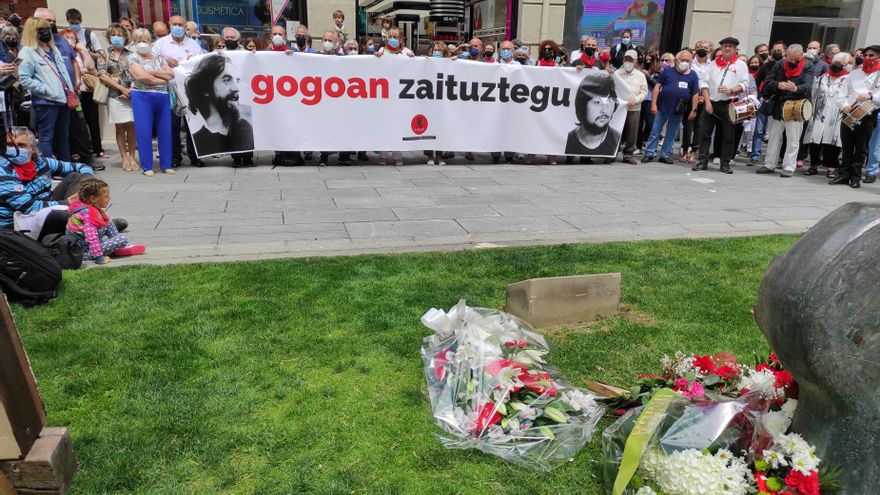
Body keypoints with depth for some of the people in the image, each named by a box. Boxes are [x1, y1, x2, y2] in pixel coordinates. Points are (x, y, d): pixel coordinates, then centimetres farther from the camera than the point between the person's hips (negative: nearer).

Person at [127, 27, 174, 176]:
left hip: (163, 97, 4)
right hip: (142, 98, -4)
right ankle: (147, 167, 3)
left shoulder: (158, 58, 15)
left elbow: (171, 74, 0)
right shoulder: (133, 58, 2)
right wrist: (161, 79, -7)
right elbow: (141, 76, -14)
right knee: (144, 132, -2)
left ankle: (166, 165, 12)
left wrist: (152, 72, -9)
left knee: (165, 131, 4)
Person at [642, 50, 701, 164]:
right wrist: (654, 103, -9)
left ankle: (665, 155, 19)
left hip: (678, 111, 2)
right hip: (662, 108, -2)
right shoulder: (668, 71, -1)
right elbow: (657, 86, -2)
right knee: (655, 132, 1)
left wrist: (693, 110, -1)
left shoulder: (693, 75, 2)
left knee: (671, 135, 10)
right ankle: (649, 154, 9)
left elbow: (695, 94, 4)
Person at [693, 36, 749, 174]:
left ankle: (725, 163, 8)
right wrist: (707, 102, -5)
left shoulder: (740, 65, 7)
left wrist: (730, 91, -19)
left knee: (728, 135, 1)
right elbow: (705, 83, 6)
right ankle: (702, 161, 7)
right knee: (705, 132, 0)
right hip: (711, 103, 2)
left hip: (729, 104, -2)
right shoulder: (714, 64, 12)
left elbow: (744, 85, -1)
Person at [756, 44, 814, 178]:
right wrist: (778, 85, -21)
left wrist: (796, 88, -38)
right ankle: (769, 164, 19)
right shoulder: (780, 65, 7)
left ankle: (789, 167, 3)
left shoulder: (807, 66, -3)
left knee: (793, 140, -1)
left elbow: (808, 86, -17)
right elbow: (767, 82, 0)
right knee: (773, 137, 11)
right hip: (777, 107, 4)